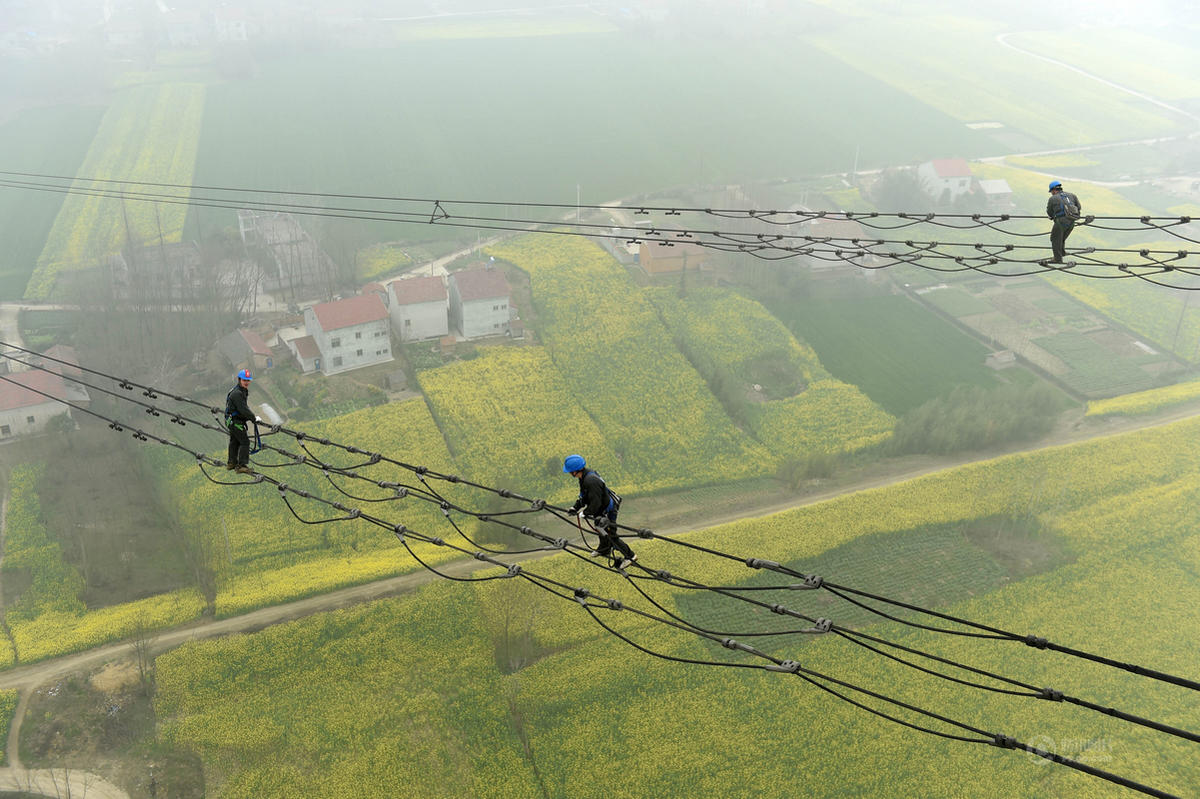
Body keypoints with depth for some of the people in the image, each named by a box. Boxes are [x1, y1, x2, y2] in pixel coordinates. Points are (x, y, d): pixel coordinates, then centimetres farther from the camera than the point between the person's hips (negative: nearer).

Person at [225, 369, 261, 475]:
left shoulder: (243, 391, 10)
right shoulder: (237, 393, -24)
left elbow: (244, 407, 17)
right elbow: (243, 409, -27)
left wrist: (251, 417, 9)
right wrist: (254, 418, -18)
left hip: (232, 421, 11)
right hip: (235, 421, -11)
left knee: (234, 441, 21)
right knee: (244, 442, -9)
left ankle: (231, 463, 34)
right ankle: (241, 466, -8)